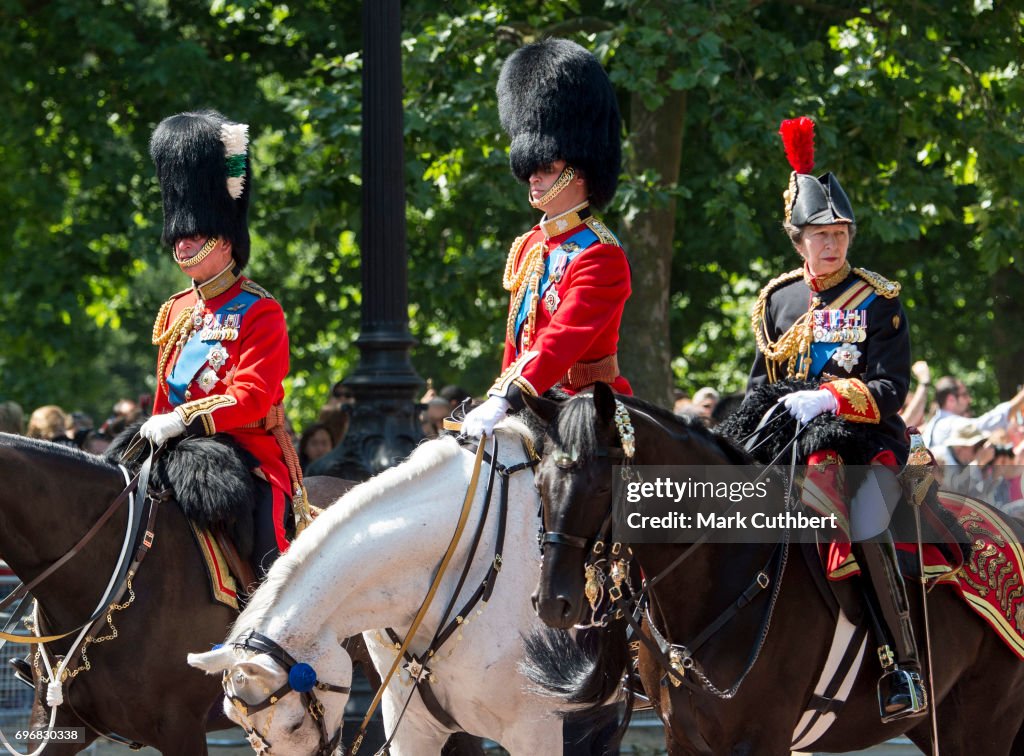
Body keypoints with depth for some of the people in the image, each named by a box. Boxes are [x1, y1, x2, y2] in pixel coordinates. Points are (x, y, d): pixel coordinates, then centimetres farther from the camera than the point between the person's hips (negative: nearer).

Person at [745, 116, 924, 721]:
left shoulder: (879, 302, 0)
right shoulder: (778, 301, 12)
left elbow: (890, 392, -9)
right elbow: (760, 383, 21)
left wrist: (828, 397, -25)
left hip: (869, 446, -5)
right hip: (792, 447, 5)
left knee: (867, 532, -31)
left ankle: (905, 668, -22)